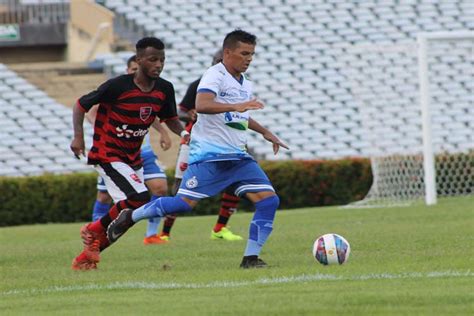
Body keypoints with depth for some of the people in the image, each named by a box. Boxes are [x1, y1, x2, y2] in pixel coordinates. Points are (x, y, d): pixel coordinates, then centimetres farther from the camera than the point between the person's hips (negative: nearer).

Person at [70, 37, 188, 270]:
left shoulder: (164, 89, -2)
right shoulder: (118, 86, -19)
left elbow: (169, 119, 14)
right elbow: (81, 105, -9)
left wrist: (183, 133, -7)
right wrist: (78, 136, -20)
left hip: (133, 158, 7)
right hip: (107, 155, -7)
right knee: (139, 197, -24)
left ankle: (86, 256, 19)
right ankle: (94, 230, -4)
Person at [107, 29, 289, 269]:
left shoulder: (245, 85, 19)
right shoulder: (215, 75, -9)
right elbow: (201, 105, -29)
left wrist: (265, 132, 40)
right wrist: (236, 106, -35)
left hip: (238, 157, 8)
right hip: (209, 155, -8)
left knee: (269, 200, -7)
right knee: (185, 203, -15)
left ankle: (251, 257, -2)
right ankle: (130, 217, 7)